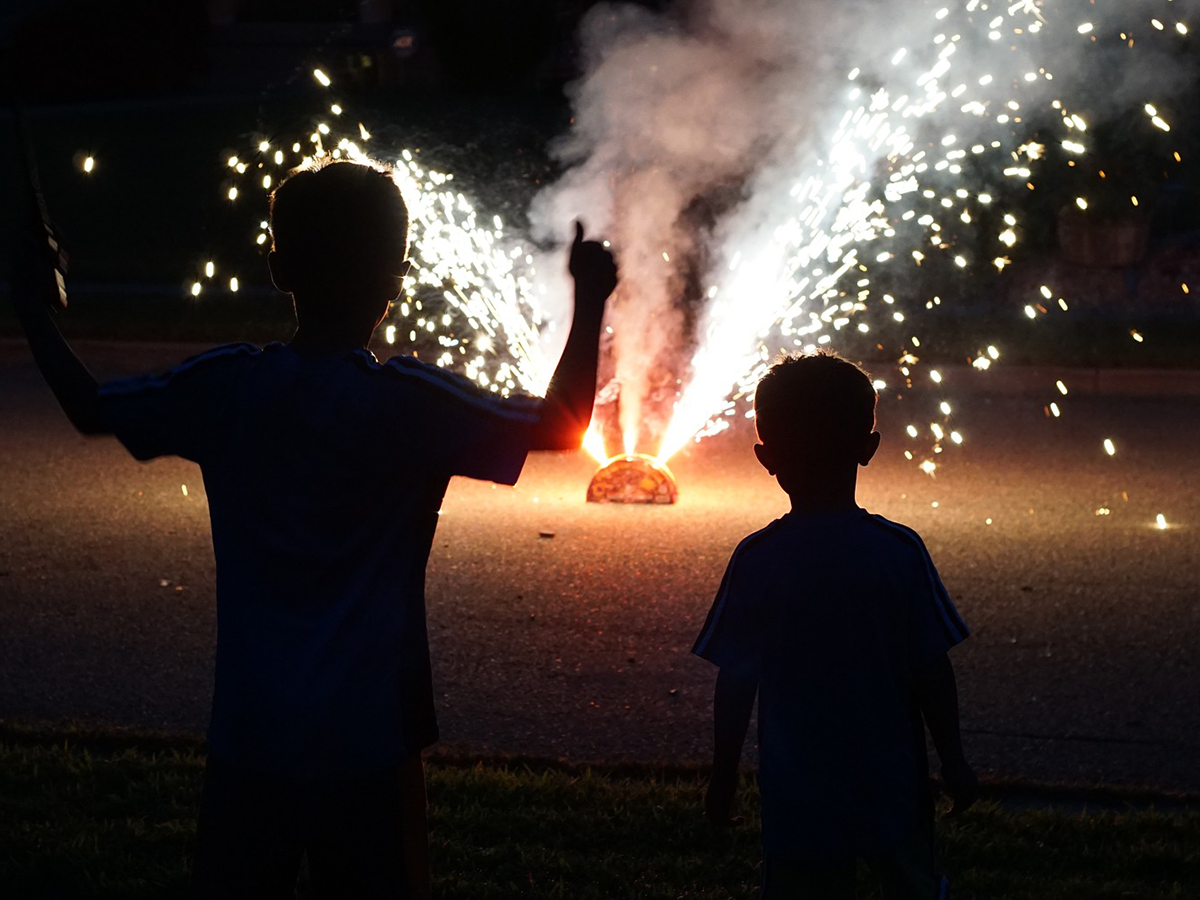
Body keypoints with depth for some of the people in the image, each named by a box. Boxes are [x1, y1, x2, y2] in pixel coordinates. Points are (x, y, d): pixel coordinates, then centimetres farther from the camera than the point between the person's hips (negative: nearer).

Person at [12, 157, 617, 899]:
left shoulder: (227, 387, -3)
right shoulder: (408, 401, -12)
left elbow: (91, 408, 10)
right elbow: (562, 425, -8)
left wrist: (36, 308, 21)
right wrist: (589, 305, -1)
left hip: (250, 735, 3)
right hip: (367, 740, -3)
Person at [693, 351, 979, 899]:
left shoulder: (756, 561, -11)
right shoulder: (900, 552, -10)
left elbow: (735, 681, -7)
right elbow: (931, 670, -6)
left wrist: (723, 777, 5)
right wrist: (953, 761, 7)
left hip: (798, 799, -1)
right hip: (894, 787, 1)